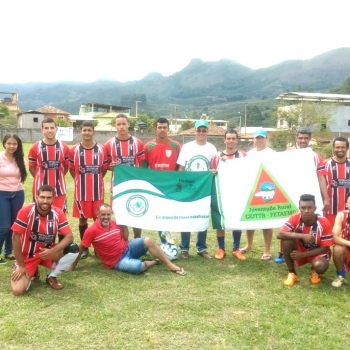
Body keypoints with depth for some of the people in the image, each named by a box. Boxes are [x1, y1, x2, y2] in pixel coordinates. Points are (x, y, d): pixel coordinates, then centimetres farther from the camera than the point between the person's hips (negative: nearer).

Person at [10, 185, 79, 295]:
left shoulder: (58, 213, -13)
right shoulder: (26, 211, -21)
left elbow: (69, 237, -15)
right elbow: (16, 237, -17)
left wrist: (52, 251, -30)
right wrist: (21, 265, -15)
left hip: (48, 252, 2)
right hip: (27, 256, -2)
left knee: (73, 250, -23)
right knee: (18, 290, -19)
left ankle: (52, 276, 2)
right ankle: (32, 273, 17)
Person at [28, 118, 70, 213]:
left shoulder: (64, 148, 2)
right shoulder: (35, 148, -3)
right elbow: (32, 168, 5)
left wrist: (57, 177, 4)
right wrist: (42, 178, 2)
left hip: (59, 189, 1)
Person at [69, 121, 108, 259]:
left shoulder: (101, 150, 0)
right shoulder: (74, 150, -2)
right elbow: (71, 169, 8)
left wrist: (95, 180, 4)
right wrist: (80, 180, 2)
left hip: (97, 191, 0)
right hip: (81, 191, 0)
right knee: (82, 219, 7)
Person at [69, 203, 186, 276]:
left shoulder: (114, 224, 4)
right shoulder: (92, 231, -15)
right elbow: (80, 249, -9)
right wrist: (72, 267, -7)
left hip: (127, 249, 6)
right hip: (117, 261, -6)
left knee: (147, 241, -18)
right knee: (138, 267, -35)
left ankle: (171, 266, -10)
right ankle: (154, 261, 0)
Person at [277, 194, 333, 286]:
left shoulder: (324, 223, -24)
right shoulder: (295, 218, -20)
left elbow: (325, 248, -17)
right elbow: (280, 234, -29)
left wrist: (303, 254, -24)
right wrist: (302, 236, -39)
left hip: (317, 252, -2)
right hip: (301, 249, 2)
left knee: (320, 266, -36)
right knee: (286, 239, -28)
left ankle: (315, 271, 6)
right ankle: (291, 273, -10)